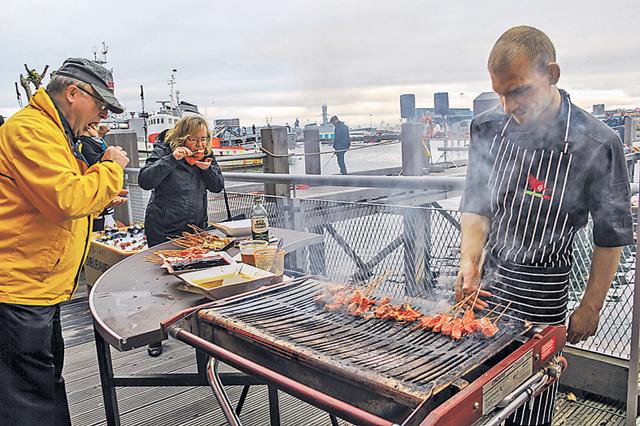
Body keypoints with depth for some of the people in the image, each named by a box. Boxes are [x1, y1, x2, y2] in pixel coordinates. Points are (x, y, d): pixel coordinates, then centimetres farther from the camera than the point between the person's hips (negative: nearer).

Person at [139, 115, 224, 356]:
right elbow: (144, 181, -23)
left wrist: (207, 168, -15)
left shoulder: (206, 155, 4)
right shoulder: (164, 151, -11)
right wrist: (171, 159, -31)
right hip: (163, 230, -4)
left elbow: (218, 187, 4)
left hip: (196, 227, 5)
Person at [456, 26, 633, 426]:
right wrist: (470, 261, -12)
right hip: (485, 278, 4)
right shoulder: (487, 128, -4)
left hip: (542, 292, -3)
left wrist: (591, 307, -3)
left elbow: (611, 235, -5)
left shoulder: (597, 144, -15)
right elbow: (475, 205, 2)